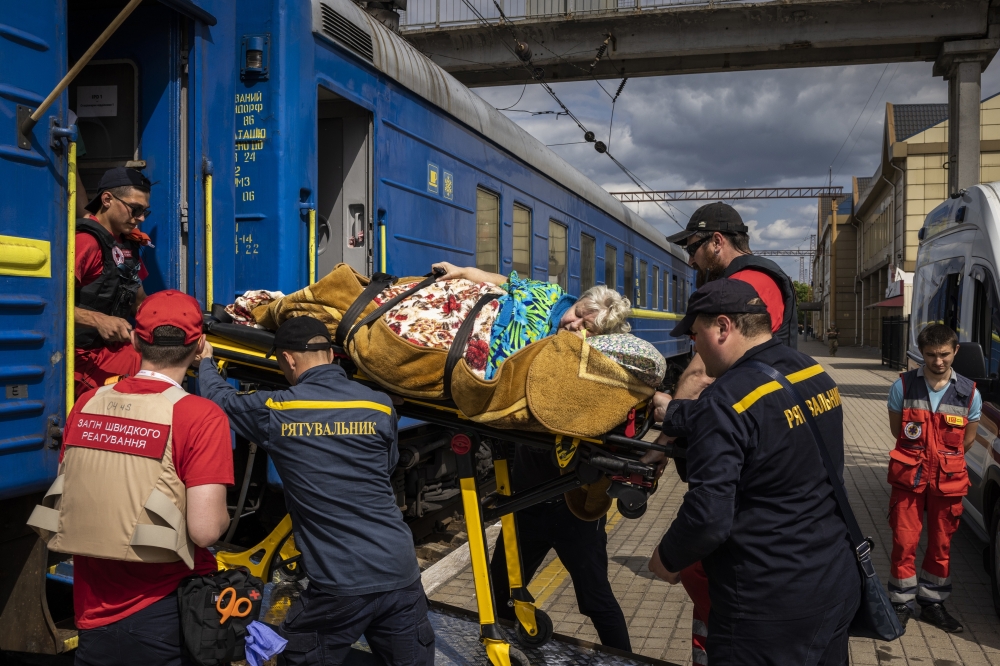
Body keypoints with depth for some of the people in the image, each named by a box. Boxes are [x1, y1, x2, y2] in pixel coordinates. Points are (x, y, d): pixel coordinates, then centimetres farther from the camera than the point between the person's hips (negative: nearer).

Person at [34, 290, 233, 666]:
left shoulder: (86, 404, 0)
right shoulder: (201, 416, -16)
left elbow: (63, 503, 10)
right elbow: (205, 530, -21)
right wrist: (223, 517, 0)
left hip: (92, 616, 5)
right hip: (165, 617, -4)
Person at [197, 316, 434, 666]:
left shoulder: (275, 411, -4)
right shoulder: (381, 407, 3)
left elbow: (221, 397, 16)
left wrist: (205, 362, 38)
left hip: (340, 584, -3)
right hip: (401, 572, 3)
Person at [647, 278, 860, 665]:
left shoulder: (727, 399, -23)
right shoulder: (815, 374, 3)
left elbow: (708, 517, -26)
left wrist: (667, 559, -8)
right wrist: (669, 411, 25)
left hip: (768, 610, -8)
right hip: (837, 586, 8)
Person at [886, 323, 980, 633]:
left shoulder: (969, 393, -3)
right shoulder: (903, 386, -7)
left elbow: (967, 439, 7)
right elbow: (896, 430, 3)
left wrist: (944, 458, 6)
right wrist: (920, 454, 4)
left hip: (948, 480, 2)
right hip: (909, 477, -1)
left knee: (941, 544, 12)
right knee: (904, 542, 1)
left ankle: (932, 603, 28)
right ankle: (902, 604, 15)